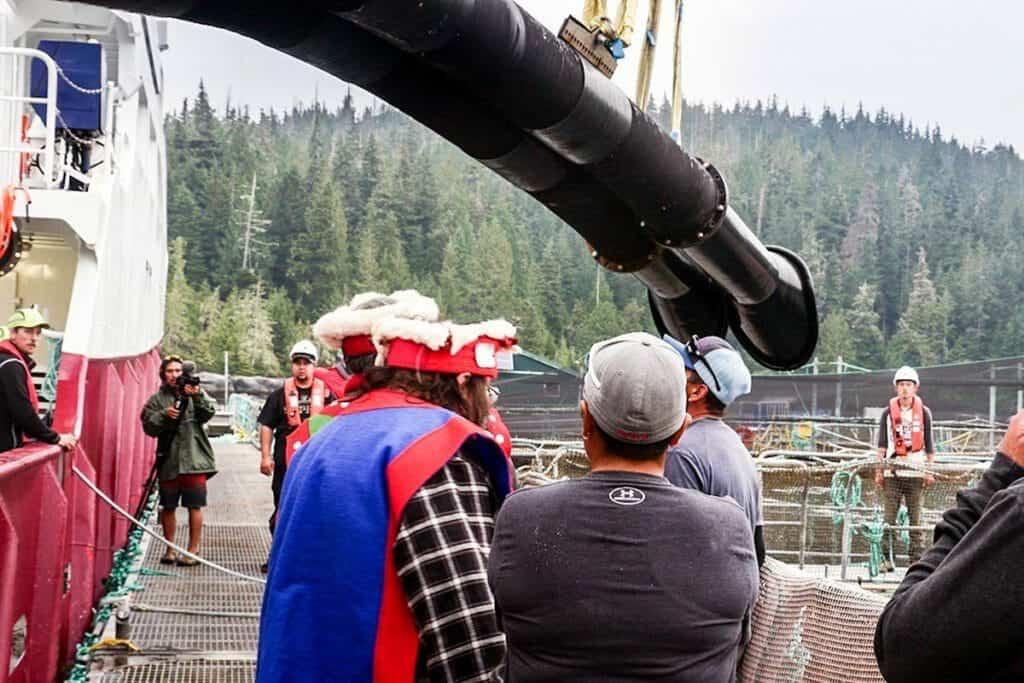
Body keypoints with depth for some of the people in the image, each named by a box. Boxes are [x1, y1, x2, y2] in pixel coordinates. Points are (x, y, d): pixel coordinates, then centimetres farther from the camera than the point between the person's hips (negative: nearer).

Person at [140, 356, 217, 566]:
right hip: (169, 461, 2)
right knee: (167, 507, 9)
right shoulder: (156, 399, 8)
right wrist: (164, 415, -18)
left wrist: (197, 396, -23)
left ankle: (193, 550, 9)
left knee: (194, 506, 1)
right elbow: (149, 427, -1)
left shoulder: (195, 392, 7)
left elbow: (208, 413, -8)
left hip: (194, 459, -1)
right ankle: (170, 549, 20)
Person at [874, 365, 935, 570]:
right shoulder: (888, 413, 7)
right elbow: (882, 444, 8)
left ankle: (917, 559, 5)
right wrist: (878, 470, 3)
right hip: (892, 471, 0)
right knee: (888, 518, -2)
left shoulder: (924, 412, 7)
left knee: (916, 518, 1)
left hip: (916, 471, 0)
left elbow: (929, 445, 9)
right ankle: (887, 558, 1)